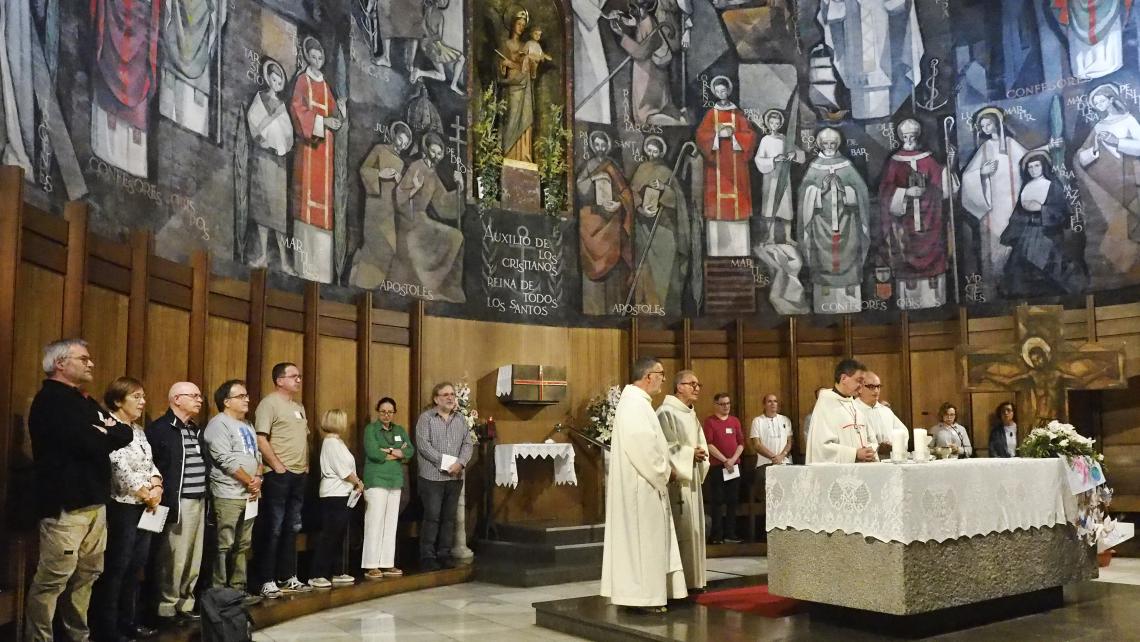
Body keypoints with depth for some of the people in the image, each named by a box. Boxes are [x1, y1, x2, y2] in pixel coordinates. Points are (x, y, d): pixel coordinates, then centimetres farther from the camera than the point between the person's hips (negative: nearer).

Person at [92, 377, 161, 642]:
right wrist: (146, 493, -12)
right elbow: (120, 466, -18)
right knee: (115, 568, -2)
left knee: (135, 566, 13)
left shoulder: (139, 430, 15)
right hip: (121, 506, -8)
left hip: (145, 507, 8)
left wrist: (157, 484, -5)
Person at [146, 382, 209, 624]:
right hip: (178, 503, -8)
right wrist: (167, 502, -15)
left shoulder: (196, 430, 18)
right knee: (174, 559, -4)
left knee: (193, 559, 10)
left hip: (198, 502, 8)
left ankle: (185, 604, 19)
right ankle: (167, 608, 6)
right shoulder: (160, 429, -7)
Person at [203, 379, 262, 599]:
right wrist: (250, 482, -11)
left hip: (250, 494, 8)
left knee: (243, 546, 12)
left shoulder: (247, 425, 18)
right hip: (228, 496, -8)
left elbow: (257, 455, 17)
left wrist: (258, 478, -3)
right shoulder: (219, 424, -9)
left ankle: (238, 589, 19)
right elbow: (226, 460, -17)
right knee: (224, 546, -5)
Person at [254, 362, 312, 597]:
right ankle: (267, 582, 2)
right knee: (273, 529, -4)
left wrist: (306, 464, 11)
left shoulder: (299, 407, 17)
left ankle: (289, 577, 22)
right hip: (279, 475, -8)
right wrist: (278, 465, -17)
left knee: (292, 528, 13)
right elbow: (261, 439, -17)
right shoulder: (269, 404, -9)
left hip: (299, 475, 8)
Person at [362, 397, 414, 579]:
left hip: (396, 481, 6)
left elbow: (411, 451, 5)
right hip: (376, 480, -6)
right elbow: (373, 453, -14)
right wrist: (399, 453, -6)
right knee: (375, 523, -8)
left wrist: (390, 451, -11)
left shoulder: (400, 430, 17)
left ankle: (387, 564, 8)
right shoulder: (370, 429, 0)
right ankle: (371, 566, -5)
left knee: (391, 524, 4)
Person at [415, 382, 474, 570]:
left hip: (455, 477, 5)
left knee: (449, 517, 8)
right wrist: (445, 462, -15)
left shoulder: (460, 419, 13)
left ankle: (444, 553, 17)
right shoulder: (426, 418, -2)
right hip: (432, 476, -5)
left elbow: (468, 444, 8)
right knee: (432, 517, -3)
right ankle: (427, 556, 4)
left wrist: (460, 463, -11)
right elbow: (423, 444, -11)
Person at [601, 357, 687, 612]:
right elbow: (643, 446, -25)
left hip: (641, 482, 11)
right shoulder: (635, 403, -18)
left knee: (642, 538, 13)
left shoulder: (636, 401, 15)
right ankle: (642, 595, 2)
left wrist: (663, 469, 9)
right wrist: (664, 473, -14)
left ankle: (638, 592, 18)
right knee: (643, 538, -4)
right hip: (641, 484, -11)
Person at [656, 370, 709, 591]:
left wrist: (700, 453, -3)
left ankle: (692, 579, 17)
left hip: (691, 478, 9)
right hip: (676, 479, -9)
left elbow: (700, 443, 18)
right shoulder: (667, 412, -12)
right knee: (680, 528, -9)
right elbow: (665, 447, -17)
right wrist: (690, 453, -15)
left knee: (693, 527, 11)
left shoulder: (691, 414, 16)